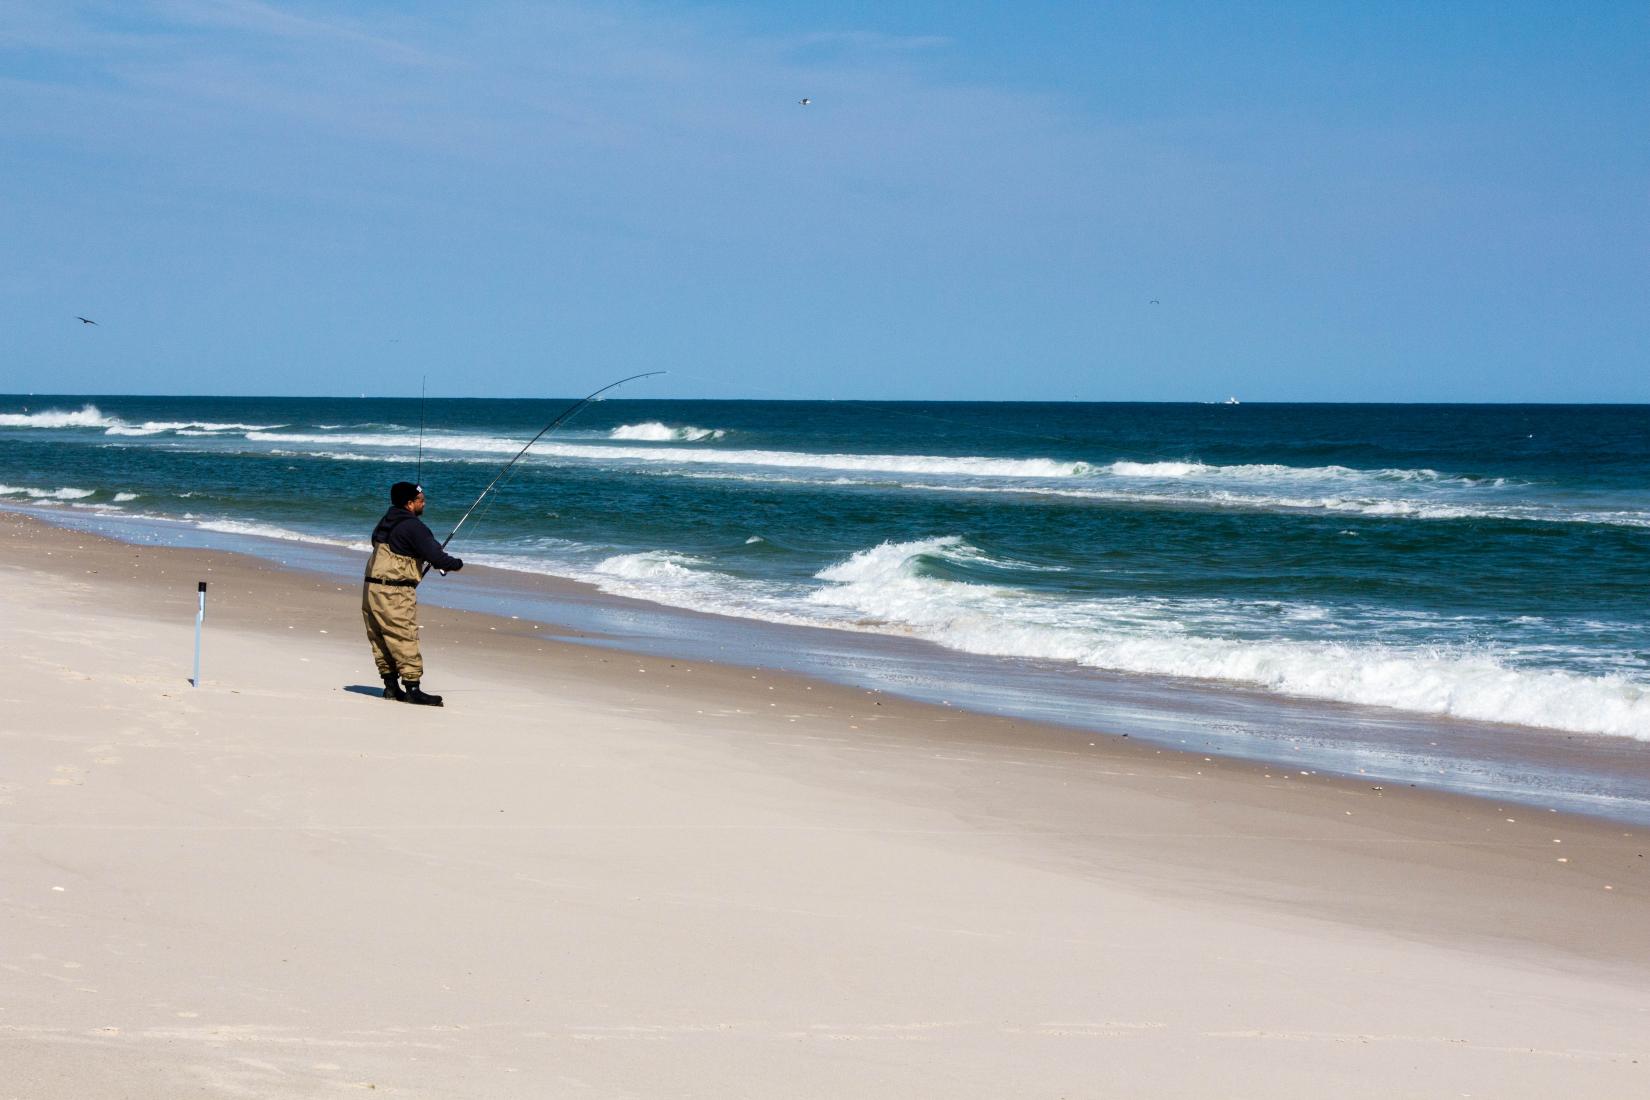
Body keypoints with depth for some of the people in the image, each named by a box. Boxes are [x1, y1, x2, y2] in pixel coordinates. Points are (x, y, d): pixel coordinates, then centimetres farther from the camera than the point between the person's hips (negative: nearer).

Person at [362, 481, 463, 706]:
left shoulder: (385, 523, 15)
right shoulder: (413, 526, -13)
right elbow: (436, 557, -19)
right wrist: (456, 564, 2)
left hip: (371, 587, 9)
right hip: (394, 593, -9)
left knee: (381, 641, 12)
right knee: (405, 640, -6)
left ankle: (391, 686, 16)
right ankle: (413, 689, -7)